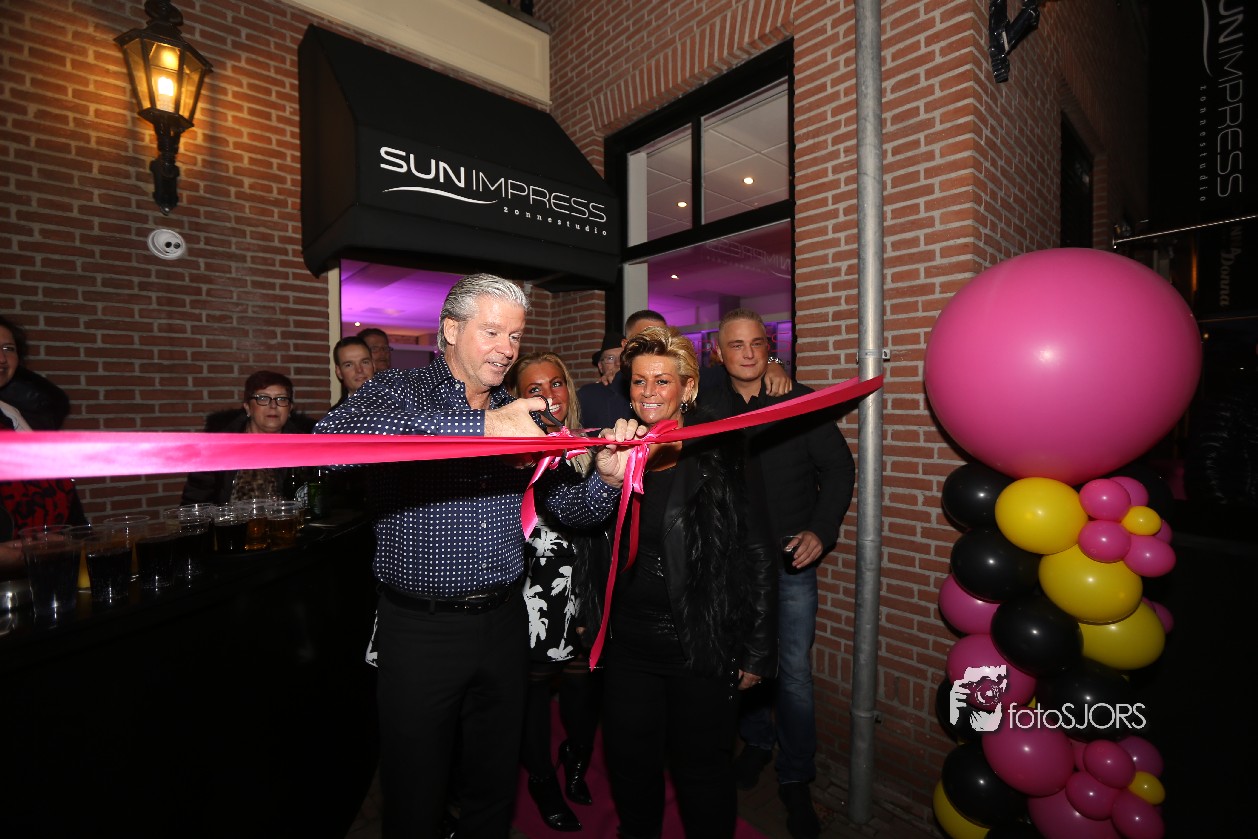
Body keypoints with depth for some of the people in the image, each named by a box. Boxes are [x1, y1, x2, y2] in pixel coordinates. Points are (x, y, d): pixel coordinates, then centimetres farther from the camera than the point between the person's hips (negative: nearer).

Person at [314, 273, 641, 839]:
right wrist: (480, 426, -35)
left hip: (504, 623, 4)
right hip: (419, 628, -4)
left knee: (495, 787, 22)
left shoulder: (522, 415, 7)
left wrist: (607, 479, -18)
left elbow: (569, 507, 5)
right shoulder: (400, 391, -7)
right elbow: (331, 436, -30)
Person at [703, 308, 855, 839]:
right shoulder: (705, 407, 0)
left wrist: (821, 531, -12)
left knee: (794, 673, 4)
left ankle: (796, 780, 28)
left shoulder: (801, 402, -3)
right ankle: (757, 741, 45)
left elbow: (839, 468, 0)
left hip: (791, 561, -1)